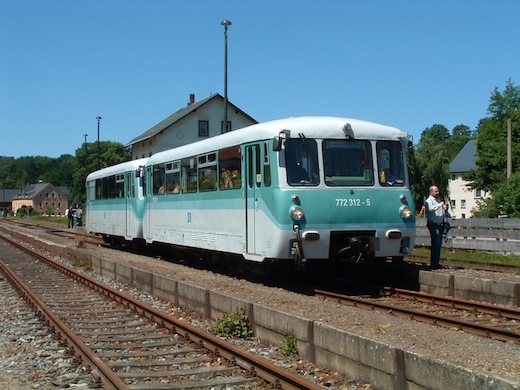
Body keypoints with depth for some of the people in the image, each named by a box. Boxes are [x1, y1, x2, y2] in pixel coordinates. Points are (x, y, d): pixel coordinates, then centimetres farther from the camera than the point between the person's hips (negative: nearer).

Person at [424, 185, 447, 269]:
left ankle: (436, 262, 17)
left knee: (439, 243, 10)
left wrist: (445, 207, 9)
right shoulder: (428, 200, -7)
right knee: (436, 243, -13)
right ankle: (433, 263, -11)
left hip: (439, 224, 9)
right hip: (433, 225, -9)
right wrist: (440, 205, -26)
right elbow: (430, 208, -27)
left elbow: (442, 210, 31)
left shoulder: (439, 199, 21)